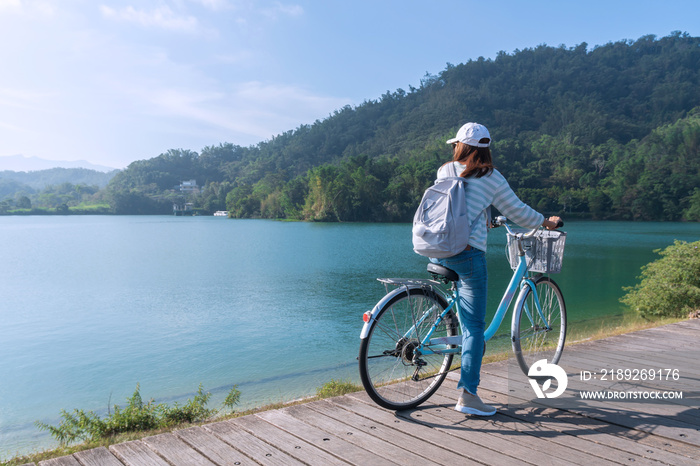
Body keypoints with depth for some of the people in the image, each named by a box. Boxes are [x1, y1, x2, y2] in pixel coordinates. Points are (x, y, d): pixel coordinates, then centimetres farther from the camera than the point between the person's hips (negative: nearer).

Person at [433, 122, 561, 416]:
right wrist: (547, 222, 24)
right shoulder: (490, 177, -1)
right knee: (475, 325, 0)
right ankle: (468, 395, 0)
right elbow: (518, 212, 6)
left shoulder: (444, 172, 11)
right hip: (468, 254, -5)